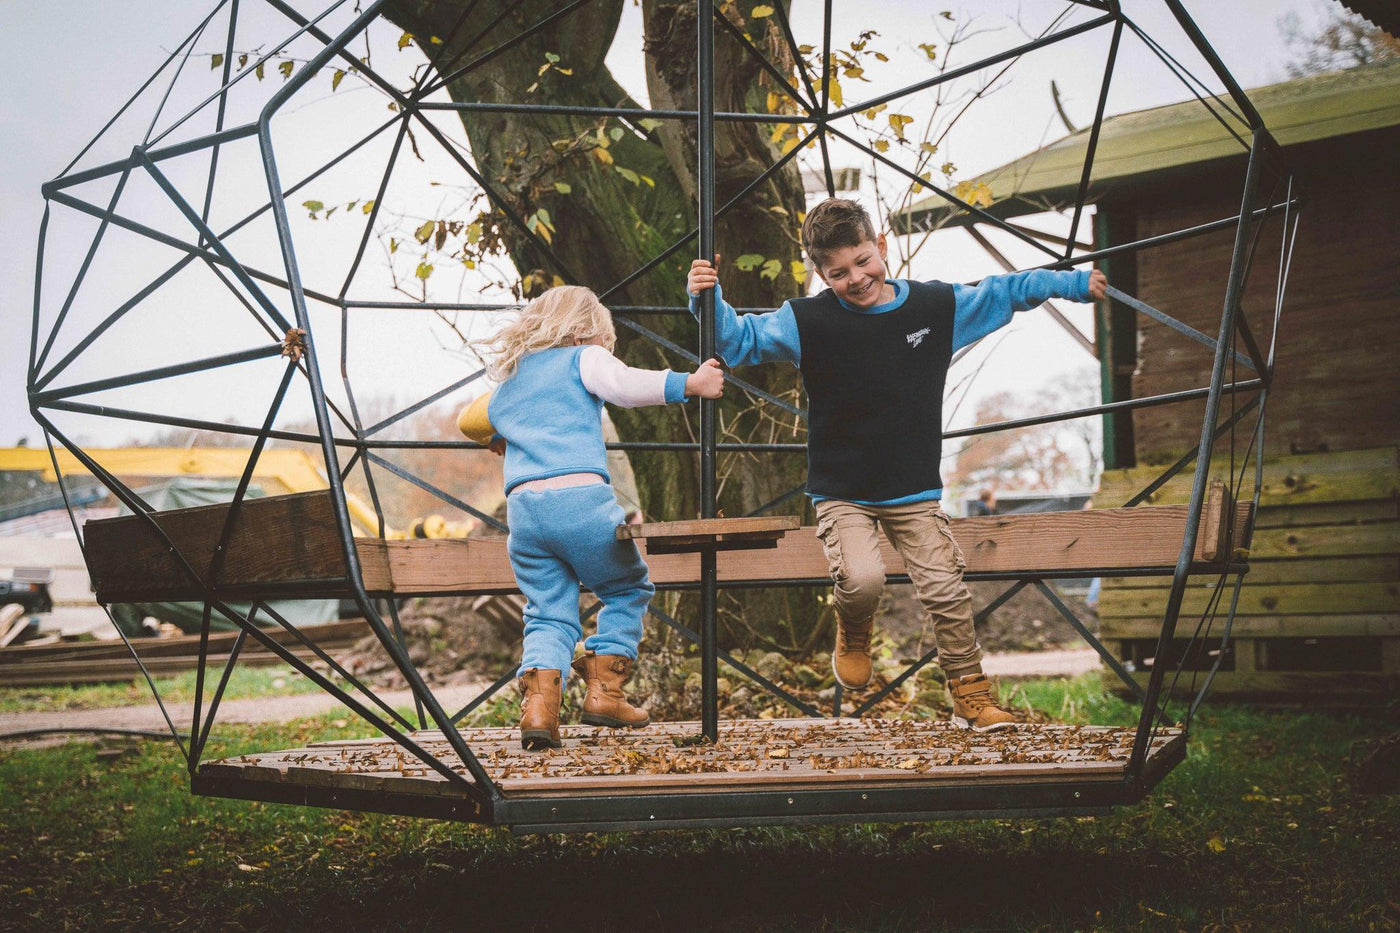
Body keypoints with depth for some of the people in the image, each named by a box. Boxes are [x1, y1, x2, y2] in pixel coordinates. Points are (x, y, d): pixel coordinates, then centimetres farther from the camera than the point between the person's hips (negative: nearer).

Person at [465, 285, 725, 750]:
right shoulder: (583, 358, 12)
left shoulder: (504, 389, 30)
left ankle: (538, 705, -11)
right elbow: (624, 385, -8)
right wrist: (691, 383, -7)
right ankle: (604, 691, 10)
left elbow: (469, 423, 46)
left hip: (522, 508, 5)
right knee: (628, 590, 18)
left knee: (549, 615, 11)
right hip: (581, 499, -5)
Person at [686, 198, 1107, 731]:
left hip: (915, 493, 2)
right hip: (840, 494, -2)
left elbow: (1007, 292, 13)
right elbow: (739, 340, -5)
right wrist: (708, 299, -23)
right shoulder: (807, 322, -8)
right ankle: (853, 638, 14)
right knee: (861, 580, -23)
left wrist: (1077, 284, 17)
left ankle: (972, 697, 17)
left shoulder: (938, 306, 0)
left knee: (946, 589, -3)